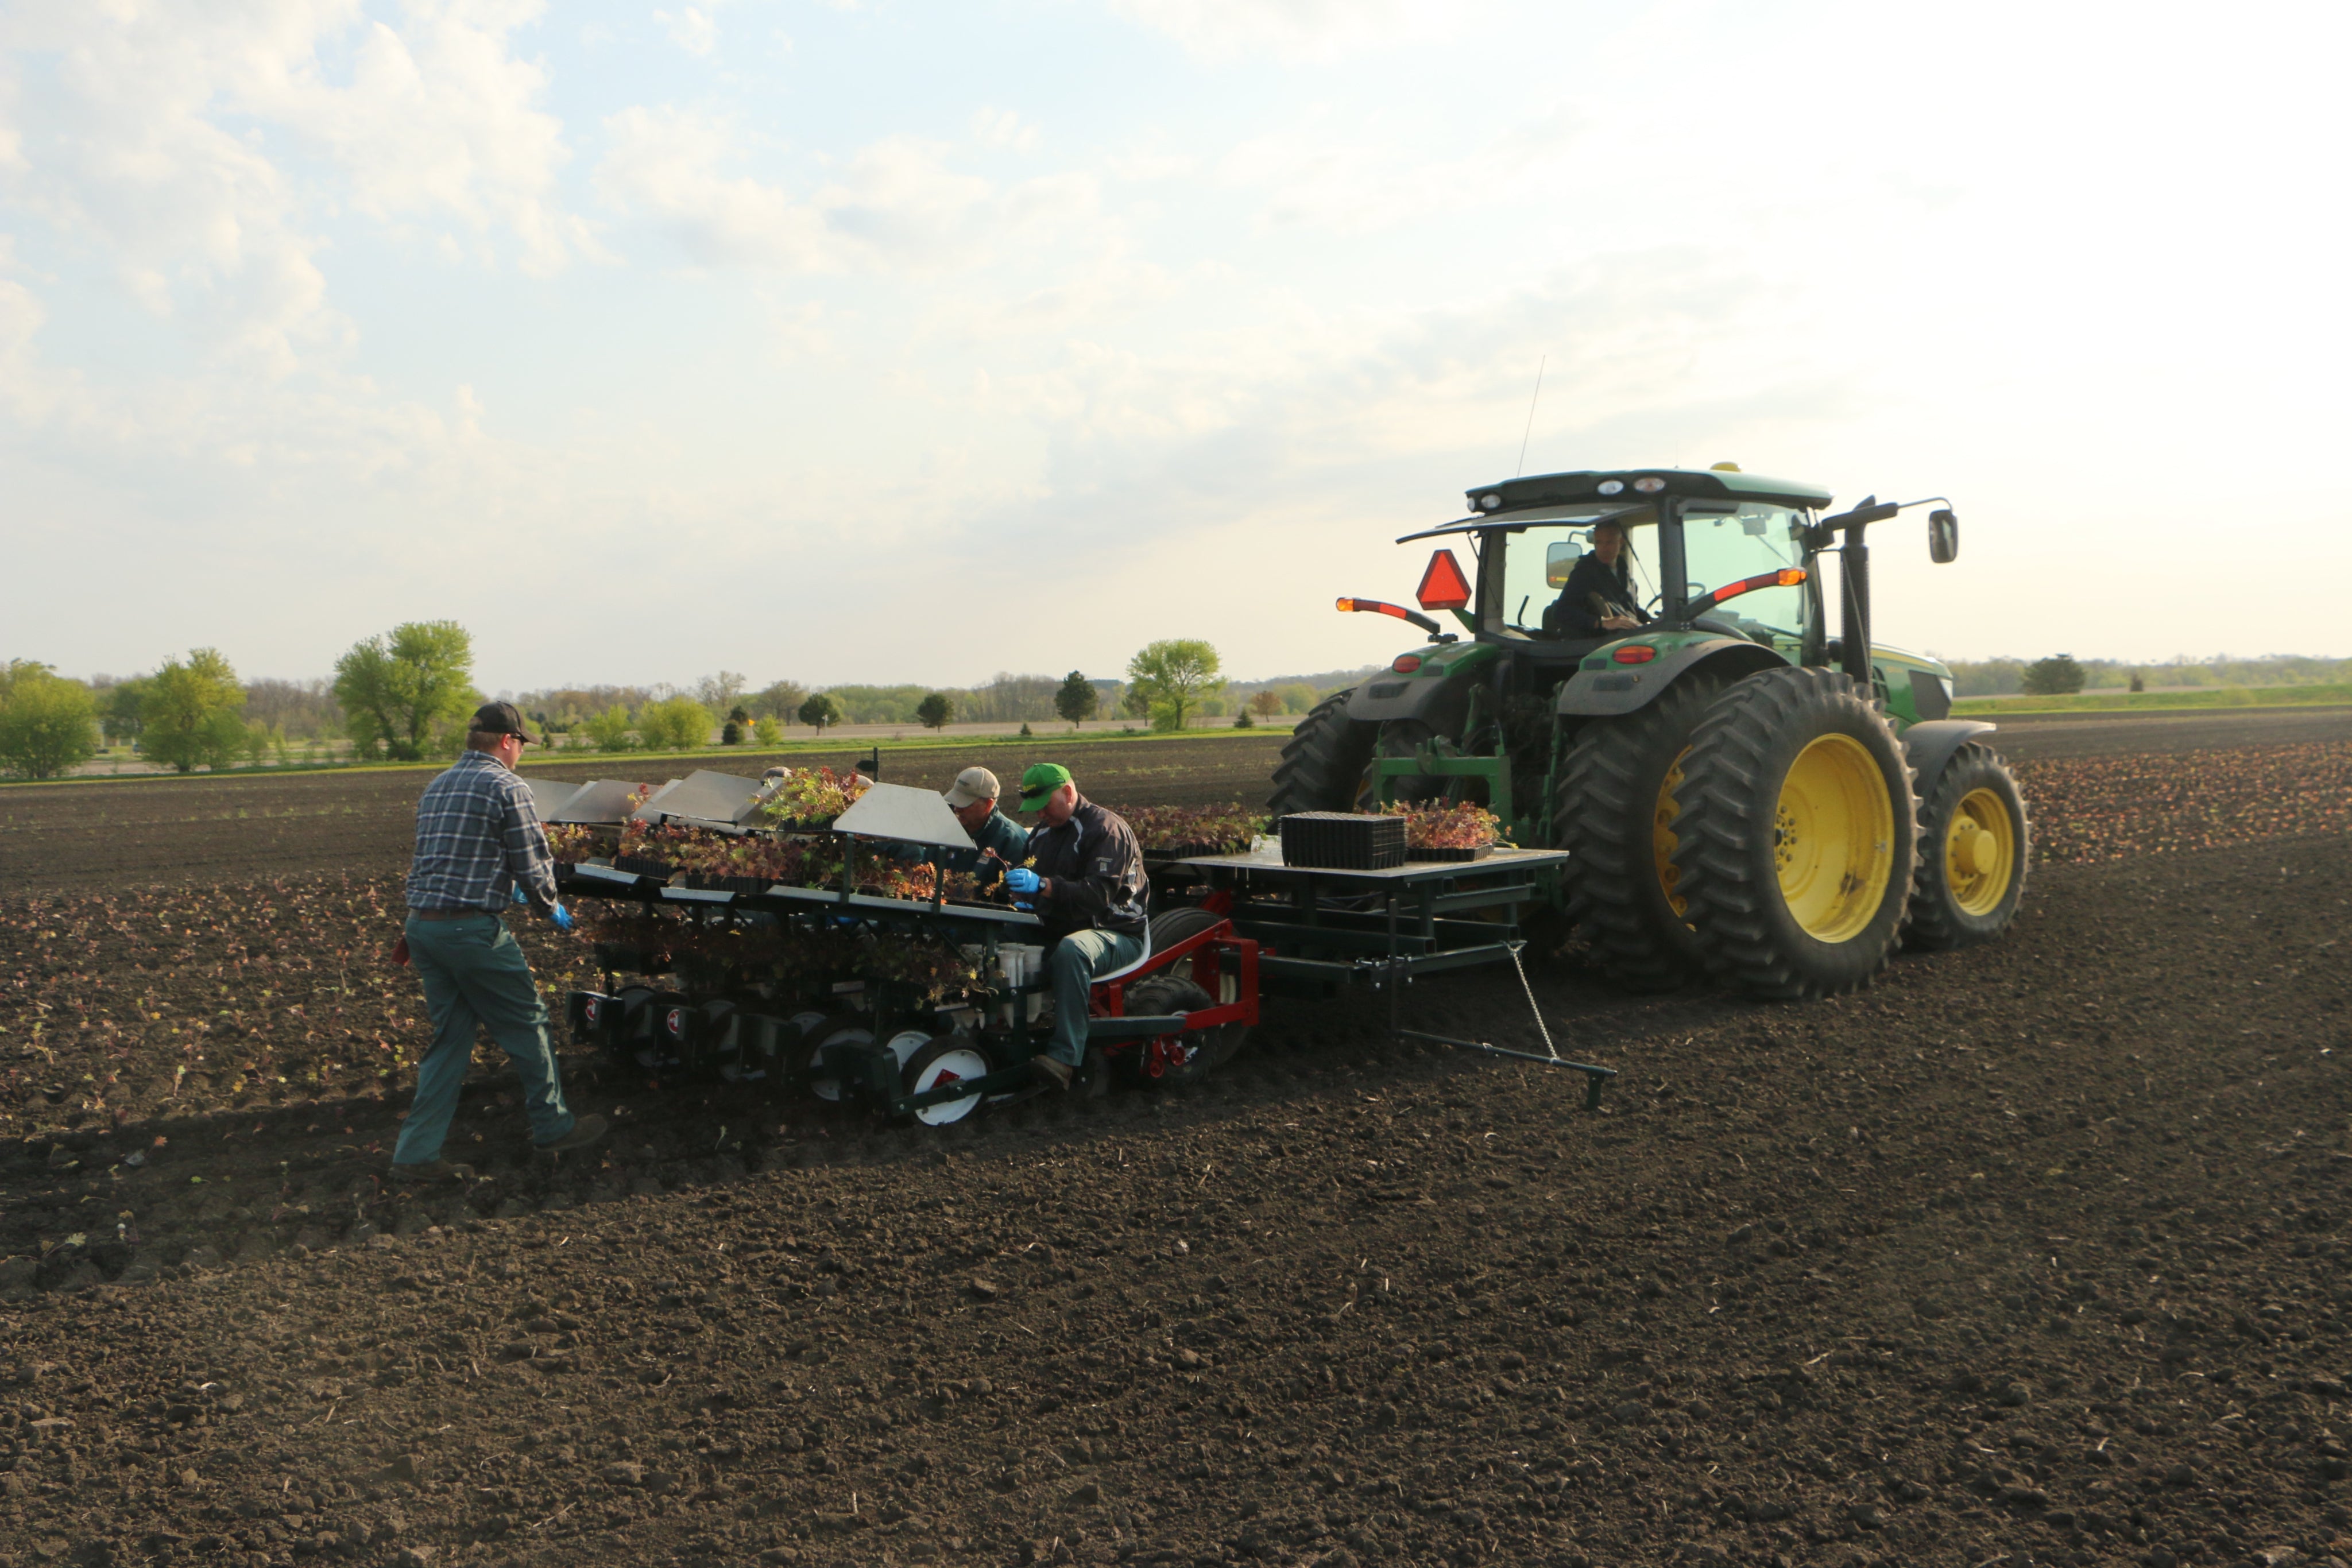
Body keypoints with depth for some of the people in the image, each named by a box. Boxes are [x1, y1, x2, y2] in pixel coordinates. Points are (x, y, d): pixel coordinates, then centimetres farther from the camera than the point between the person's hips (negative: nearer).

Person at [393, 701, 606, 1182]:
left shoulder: (437, 786, 16)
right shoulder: (507, 787, -9)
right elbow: (533, 866, -9)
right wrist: (551, 907, 10)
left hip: (421, 925, 8)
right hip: (472, 929, -8)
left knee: (451, 1036, 14)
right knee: (526, 1026, 9)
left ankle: (417, 1152, 12)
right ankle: (553, 1126, 21)